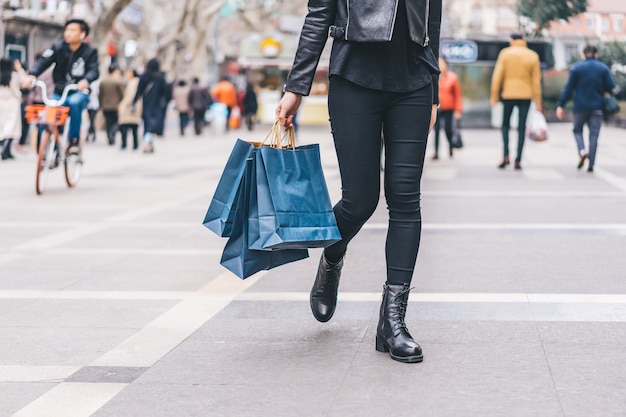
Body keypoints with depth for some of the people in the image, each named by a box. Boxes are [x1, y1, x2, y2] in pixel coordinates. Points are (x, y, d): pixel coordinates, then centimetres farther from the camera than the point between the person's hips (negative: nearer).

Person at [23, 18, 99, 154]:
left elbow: (94, 70, -15)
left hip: (79, 92, -2)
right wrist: (32, 75, -30)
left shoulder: (90, 51, -2)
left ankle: (74, 140, -20)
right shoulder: (58, 47, 1)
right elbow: (44, 61, -10)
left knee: (74, 102, -37)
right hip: (59, 93, 2)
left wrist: (86, 81, -39)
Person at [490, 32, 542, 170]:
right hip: (525, 95, 1)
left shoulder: (505, 53, -1)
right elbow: (536, 80, 2)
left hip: (508, 94, -1)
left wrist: (494, 96, 1)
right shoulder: (533, 56, 3)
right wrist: (537, 101, 7)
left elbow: (497, 76, -4)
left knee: (505, 125, 14)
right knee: (522, 127, 4)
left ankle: (506, 155, -2)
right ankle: (518, 160, 1)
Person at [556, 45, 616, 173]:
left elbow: (568, 88, -4)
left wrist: (561, 105, -1)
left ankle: (582, 151, -12)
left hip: (580, 106, -1)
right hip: (597, 107, 1)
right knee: (594, 135, 4)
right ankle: (591, 165, -2)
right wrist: (605, 93, 19)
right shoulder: (604, 68, 2)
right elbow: (610, 86, -3)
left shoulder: (576, 68, -2)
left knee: (578, 130, 16)